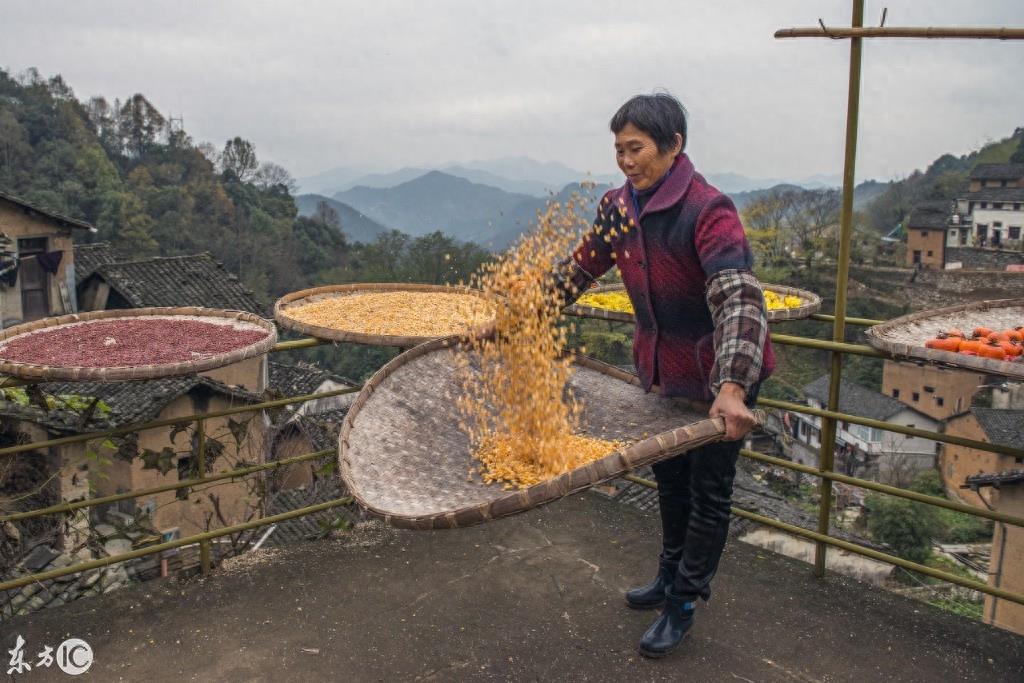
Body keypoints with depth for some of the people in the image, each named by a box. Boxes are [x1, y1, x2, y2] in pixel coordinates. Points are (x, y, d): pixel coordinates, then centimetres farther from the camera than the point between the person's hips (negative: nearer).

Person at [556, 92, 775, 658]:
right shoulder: (619, 208, -4)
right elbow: (576, 272, 7)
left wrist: (731, 387, -47)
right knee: (669, 477, 22)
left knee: (708, 490, 9)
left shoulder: (708, 211, -27)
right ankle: (670, 577, 43)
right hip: (663, 368, 7)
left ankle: (683, 603, 26)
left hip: (720, 377, -7)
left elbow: (739, 300, -36)